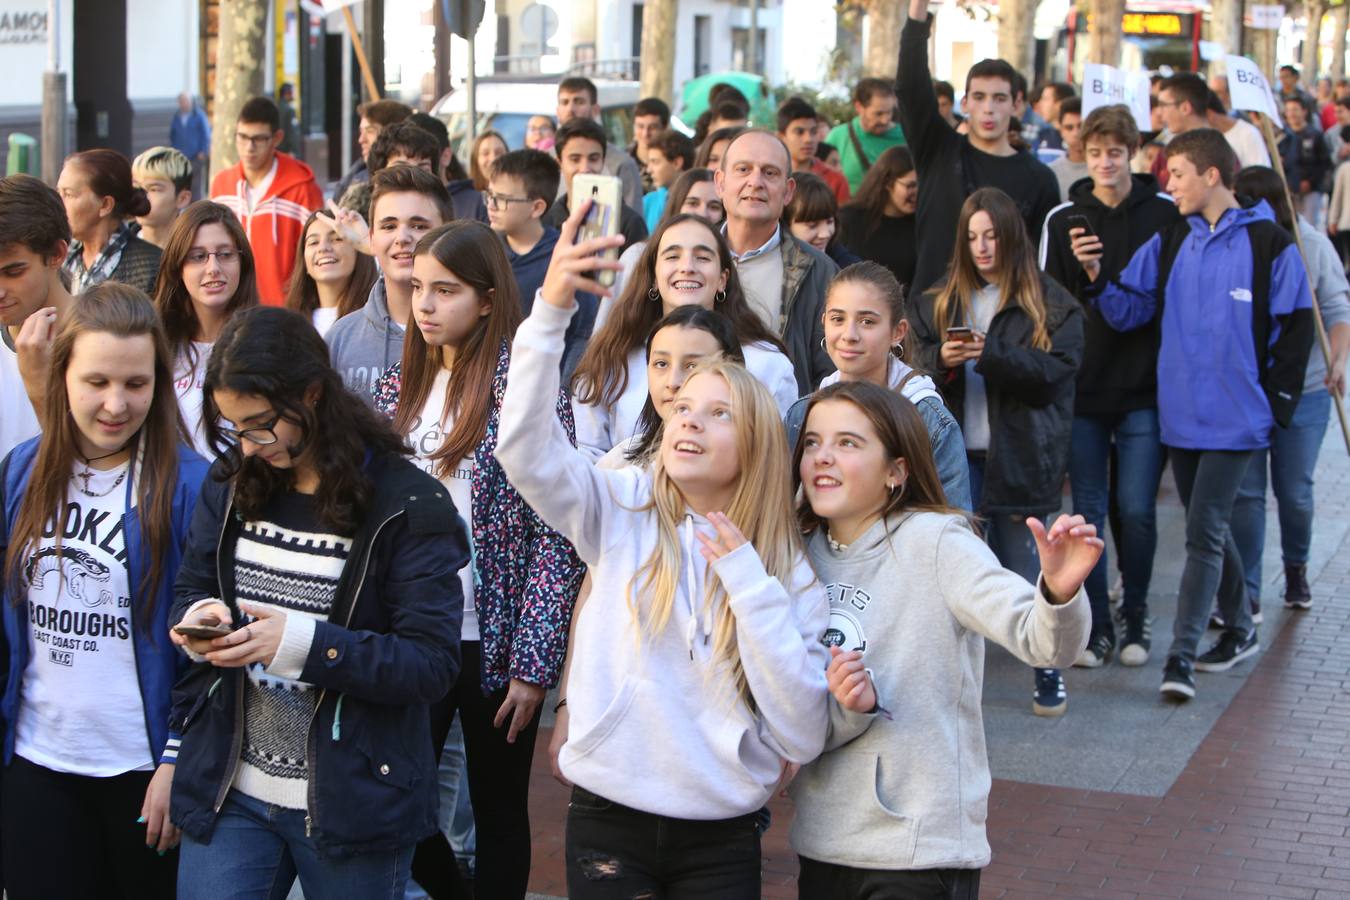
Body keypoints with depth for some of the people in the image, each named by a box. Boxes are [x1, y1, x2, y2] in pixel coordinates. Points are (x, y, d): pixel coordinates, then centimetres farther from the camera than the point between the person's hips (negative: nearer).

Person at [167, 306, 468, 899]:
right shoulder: (231, 487, 4)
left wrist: (303, 643, -27)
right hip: (227, 790, 4)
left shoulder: (409, 505, -13)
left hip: (352, 803, -4)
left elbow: (433, 665, -16)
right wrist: (198, 619, -10)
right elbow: (188, 592, 15)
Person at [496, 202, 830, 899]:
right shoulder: (622, 510, -1)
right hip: (608, 820, 0)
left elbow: (803, 736, -9)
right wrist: (551, 309, -29)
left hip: (721, 838, 0)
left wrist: (747, 582, -14)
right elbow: (523, 445, -18)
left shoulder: (788, 571, -1)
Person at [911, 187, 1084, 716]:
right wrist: (941, 359, -17)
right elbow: (917, 358, 5)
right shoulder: (941, 300, 11)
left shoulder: (1050, 305, -1)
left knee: (1021, 566, 4)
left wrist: (990, 355, -21)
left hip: (1018, 453, -3)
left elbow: (1055, 372, -11)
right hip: (956, 453, 3)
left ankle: (1049, 671, 19)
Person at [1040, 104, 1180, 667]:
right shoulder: (1063, 220, 6)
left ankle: (1135, 615, 17)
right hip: (1082, 389, 1)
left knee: (1136, 510, -2)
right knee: (1088, 512, 3)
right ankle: (1096, 625, 13)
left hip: (1145, 389, -1)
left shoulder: (1167, 214, 2)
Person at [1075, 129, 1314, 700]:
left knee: (1204, 532, -10)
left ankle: (1182, 653, -8)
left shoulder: (1268, 243, -7)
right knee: (1209, 527, 15)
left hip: (1236, 419, -5)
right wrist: (1097, 276, -13)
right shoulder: (1170, 242, 7)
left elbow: (1295, 327, -3)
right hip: (1180, 415, 6)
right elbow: (1129, 311, 4)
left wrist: (1275, 400, -4)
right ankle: (1240, 630, 32)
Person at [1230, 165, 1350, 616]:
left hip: (1304, 390, 1)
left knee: (1295, 491, 10)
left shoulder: (1312, 246, -5)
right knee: (1245, 493, 1)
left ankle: (1296, 568, 37)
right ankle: (1246, 593, 10)